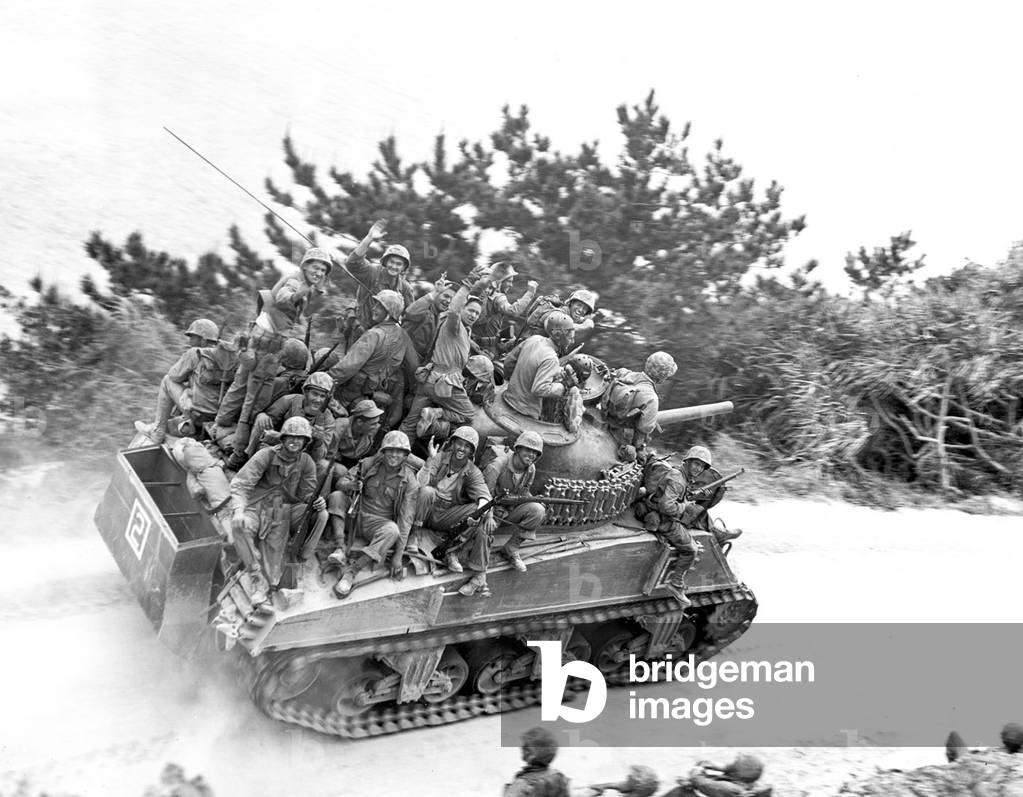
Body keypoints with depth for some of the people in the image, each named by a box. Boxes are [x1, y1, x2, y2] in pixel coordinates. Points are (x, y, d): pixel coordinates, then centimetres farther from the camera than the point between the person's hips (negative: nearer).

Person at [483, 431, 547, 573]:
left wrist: (538, 501, -6)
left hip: (508, 513, 6)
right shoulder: (498, 465, -24)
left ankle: (511, 547, -8)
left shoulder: (531, 469, -2)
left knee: (538, 510, -18)